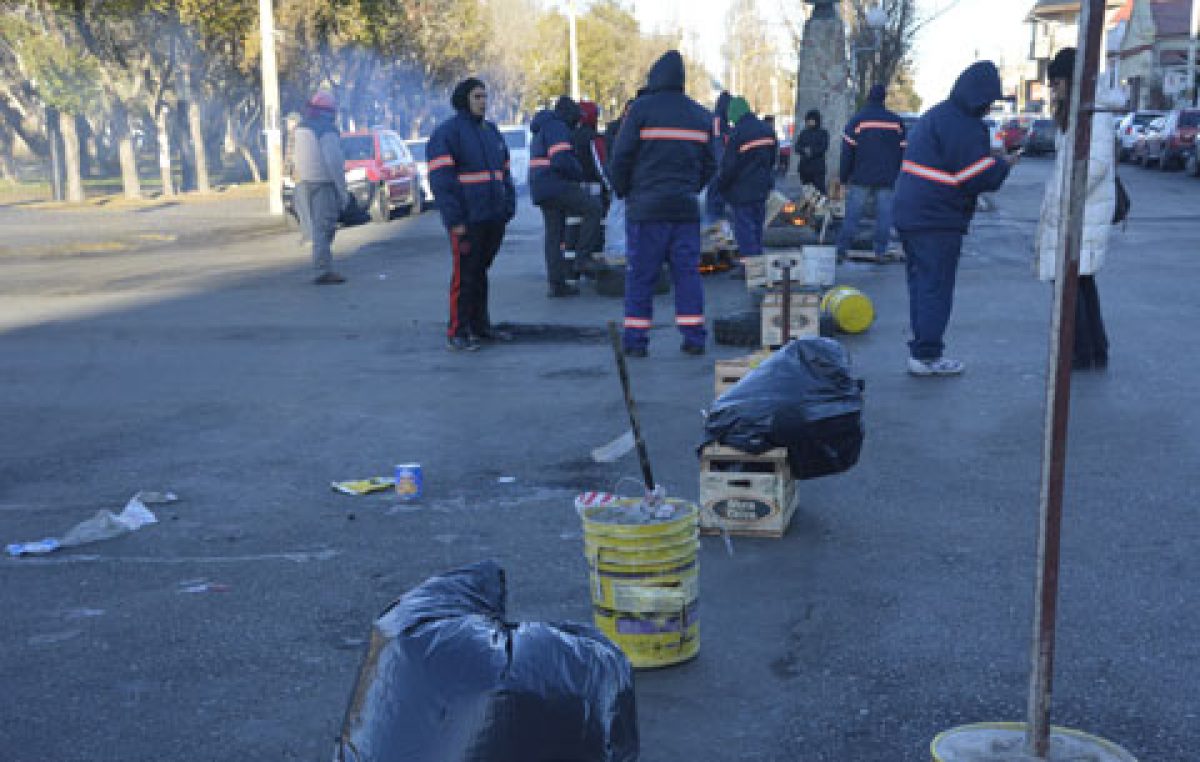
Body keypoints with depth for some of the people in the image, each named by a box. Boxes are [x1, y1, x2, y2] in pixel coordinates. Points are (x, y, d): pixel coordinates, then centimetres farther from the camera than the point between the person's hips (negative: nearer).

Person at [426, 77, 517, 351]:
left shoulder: (491, 131, 17)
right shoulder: (447, 132, -7)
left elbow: (504, 173, 22)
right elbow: (440, 179, -13)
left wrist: (509, 206, 10)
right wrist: (455, 220, -19)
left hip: (494, 219, 7)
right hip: (467, 222, -7)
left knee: (480, 271, 15)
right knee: (465, 274, -5)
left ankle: (480, 325, 24)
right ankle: (456, 333, 2)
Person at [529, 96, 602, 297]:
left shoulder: (542, 130, 26)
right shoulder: (557, 127, -8)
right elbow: (562, 160, -20)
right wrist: (579, 173, -2)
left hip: (541, 189, 10)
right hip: (555, 187, -10)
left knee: (554, 234, 10)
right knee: (593, 207, -10)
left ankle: (557, 283, 9)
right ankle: (583, 256, -14)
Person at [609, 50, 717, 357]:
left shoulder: (642, 109, -4)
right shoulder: (701, 115, 12)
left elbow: (621, 157, -6)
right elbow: (710, 162, 13)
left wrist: (623, 192, 8)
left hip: (647, 207, -4)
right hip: (686, 206, 4)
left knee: (640, 274, 1)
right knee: (687, 272, 7)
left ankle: (635, 340, 3)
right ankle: (694, 337, 7)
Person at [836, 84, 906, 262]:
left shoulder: (857, 120, -2)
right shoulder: (896, 122, 6)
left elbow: (847, 152, -2)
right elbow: (903, 152, 9)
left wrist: (843, 177, 4)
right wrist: (898, 175, 15)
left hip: (861, 178, -1)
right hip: (887, 180, 2)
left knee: (852, 215, 1)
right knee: (884, 216, 4)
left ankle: (841, 250, -1)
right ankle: (880, 251, 3)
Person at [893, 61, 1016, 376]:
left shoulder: (936, 115, 16)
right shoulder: (964, 126, -16)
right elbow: (979, 178, -18)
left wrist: (993, 161, 14)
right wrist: (1005, 164, -1)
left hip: (911, 216, 10)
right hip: (938, 220, -9)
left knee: (921, 283, 15)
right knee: (936, 288, -2)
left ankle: (921, 349, 23)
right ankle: (926, 355, 2)